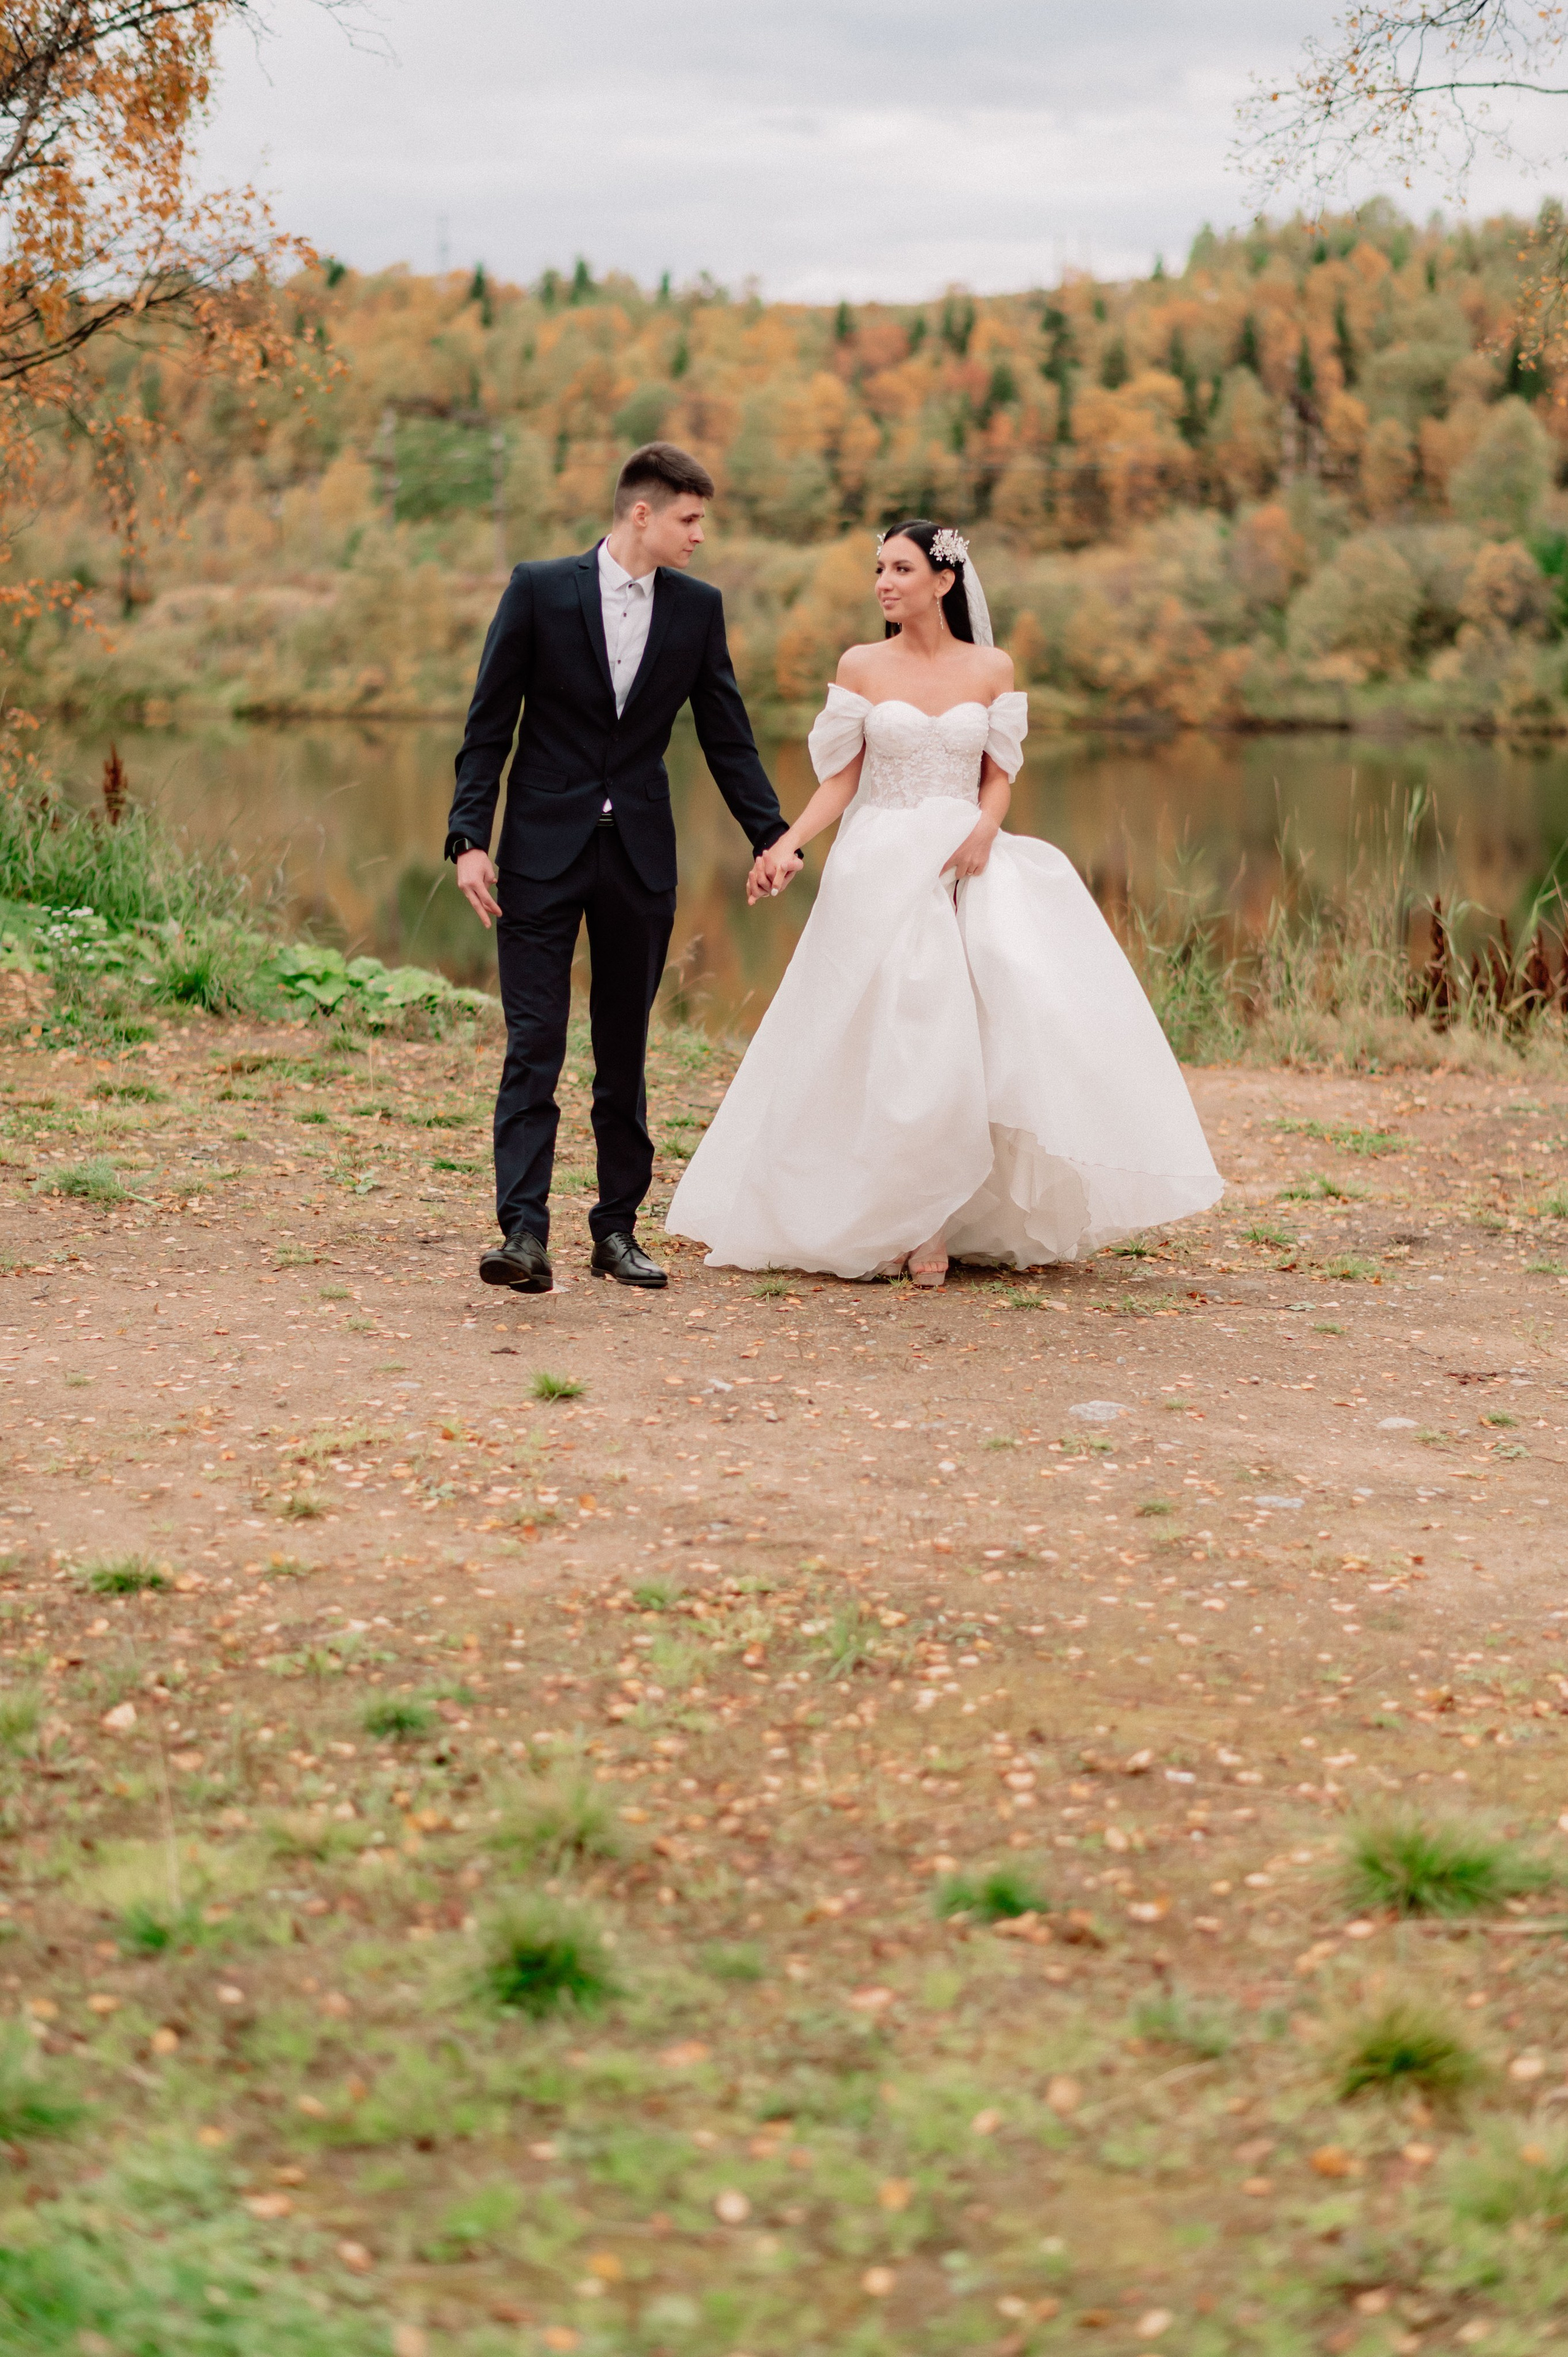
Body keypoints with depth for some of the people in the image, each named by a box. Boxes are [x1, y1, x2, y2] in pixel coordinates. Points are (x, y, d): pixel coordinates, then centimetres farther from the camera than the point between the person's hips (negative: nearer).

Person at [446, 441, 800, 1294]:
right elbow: (489, 724, -3)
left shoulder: (698, 607, 5)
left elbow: (726, 734, 10)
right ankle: (524, 1233, -11)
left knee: (625, 1055, 9)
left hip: (641, 856, 3)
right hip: (544, 849, -3)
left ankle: (617, 1229, 17)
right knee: (533, 1045, -8)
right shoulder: (539, 589, -4)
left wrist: (771, 835, 1)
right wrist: (469, 839, -10)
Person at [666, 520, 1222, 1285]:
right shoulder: (861, 667, 4)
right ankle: (903, 1225, 4)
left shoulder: (992, 669, 6)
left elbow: (999, 776, 8)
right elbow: (840, 779, 3)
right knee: (890, 1043, -6)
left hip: (966, 867, 1)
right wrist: (787, 842, -12)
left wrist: (984, 829, -12)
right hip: (882, 871, -1)